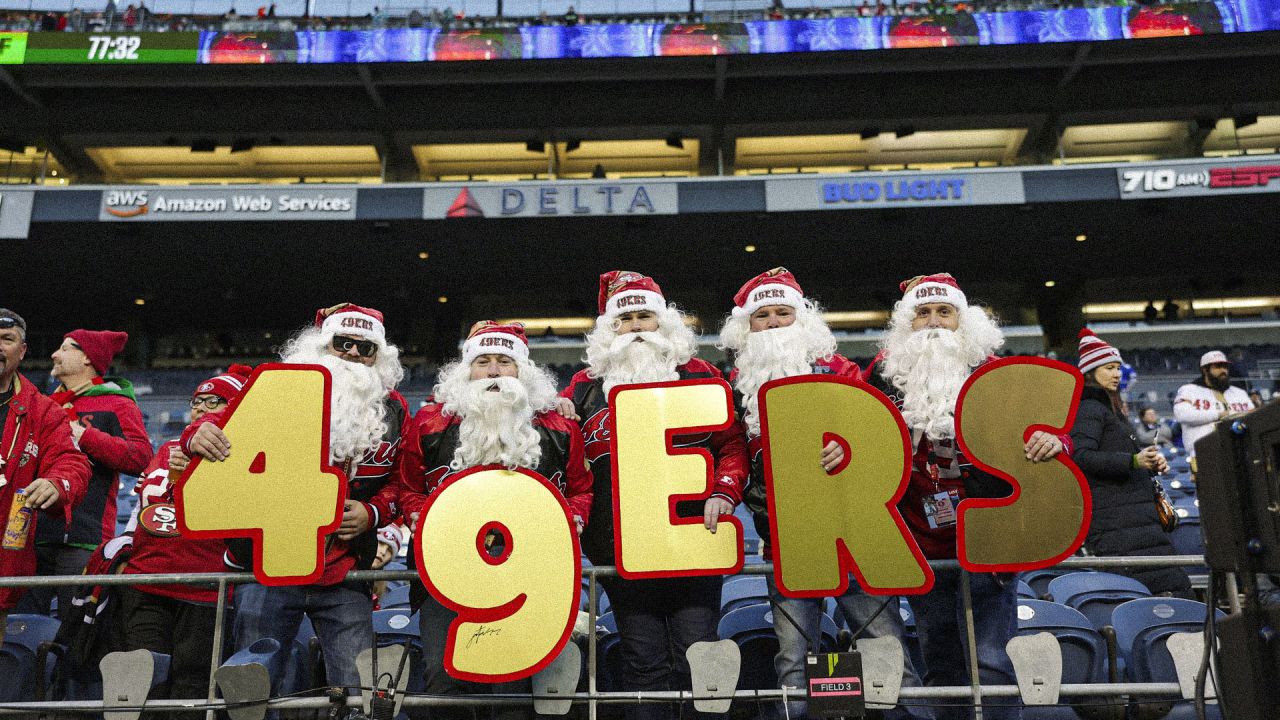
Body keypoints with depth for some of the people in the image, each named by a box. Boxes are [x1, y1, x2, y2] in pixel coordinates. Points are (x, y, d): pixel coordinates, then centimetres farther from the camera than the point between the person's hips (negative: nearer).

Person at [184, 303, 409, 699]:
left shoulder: (393, 410, 4)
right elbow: (229, 420, -9)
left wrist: (373, 513, -6)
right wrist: (200, 433, -31)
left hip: (345, 578, 1)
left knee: (356, 688, 5)